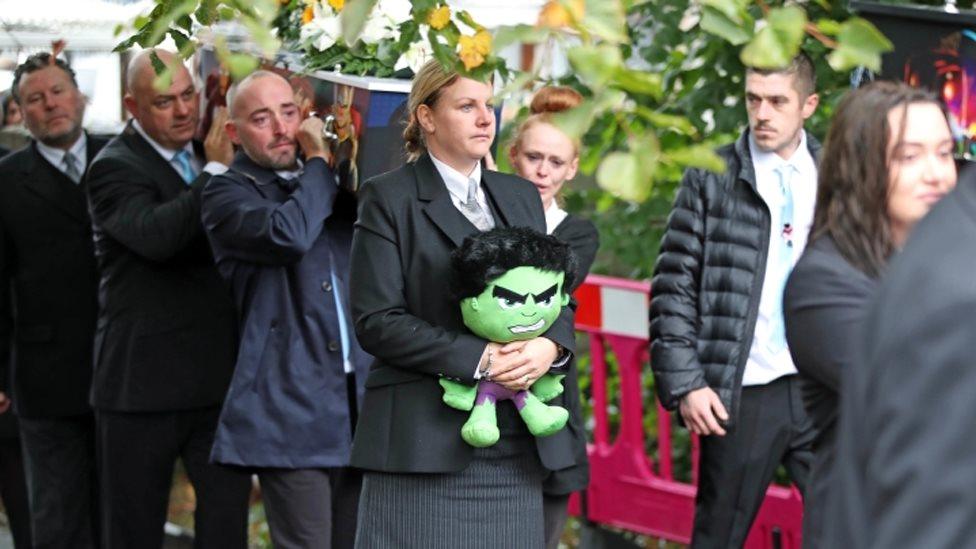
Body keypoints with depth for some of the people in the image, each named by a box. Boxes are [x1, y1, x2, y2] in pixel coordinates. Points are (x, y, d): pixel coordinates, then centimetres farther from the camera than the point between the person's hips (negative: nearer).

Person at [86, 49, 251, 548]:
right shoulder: (114, 168, -9)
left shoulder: (205, 155, 13)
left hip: (218, 376, 6)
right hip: (144, 382, -6)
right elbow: (156, 234, -29)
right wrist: (215, 172, -23)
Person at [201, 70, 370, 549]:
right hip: (291, 412, -6)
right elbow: (287, 234, -21)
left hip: (360, 406, 6)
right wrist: (320, 162, -6)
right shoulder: (228, 193, -2)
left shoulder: (333, 184, 19)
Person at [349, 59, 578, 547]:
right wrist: (480, 360, -15)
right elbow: (376, 321, -8)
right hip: (425, 439, -5)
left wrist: (551, 346, -7)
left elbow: (557, 297, 17)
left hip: (516, 442, 5)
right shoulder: (389, 199, 0)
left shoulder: (521, 197, 18)